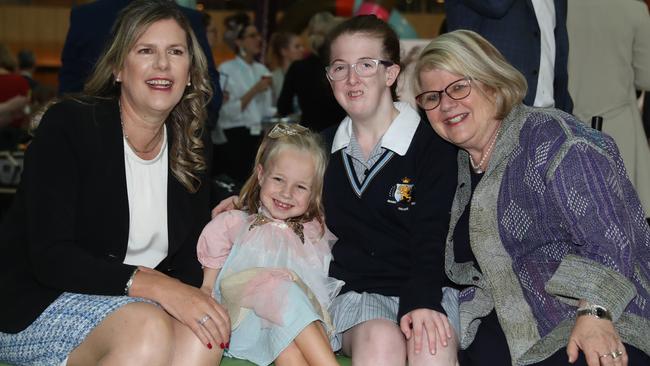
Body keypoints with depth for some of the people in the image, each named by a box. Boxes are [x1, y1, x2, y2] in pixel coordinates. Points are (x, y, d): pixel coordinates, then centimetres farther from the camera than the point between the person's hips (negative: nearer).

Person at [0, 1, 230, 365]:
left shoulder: (192, 151, 5)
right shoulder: (66, 126, -12)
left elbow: (191, 257, 5)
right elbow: (50, 258, -21)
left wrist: (190, 294, -20)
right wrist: (155, 285, -32)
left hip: (129, 304, 5)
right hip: (33, 307, -5)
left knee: (203, 336, -27)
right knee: (148, 330, -33)